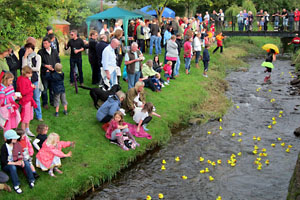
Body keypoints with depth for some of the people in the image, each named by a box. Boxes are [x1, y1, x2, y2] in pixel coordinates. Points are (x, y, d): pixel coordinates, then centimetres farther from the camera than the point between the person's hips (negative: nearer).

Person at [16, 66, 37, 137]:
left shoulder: (27, 79, 8)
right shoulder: (22, 80, -22)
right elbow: (23, 92, -27)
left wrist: (33, 87, 8)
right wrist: (31, 87, -21)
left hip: (29, 100, 10)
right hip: (25, 101, -10)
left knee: (29, 116, 20)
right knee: (25, 118, -1)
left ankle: (27, 130, 35)